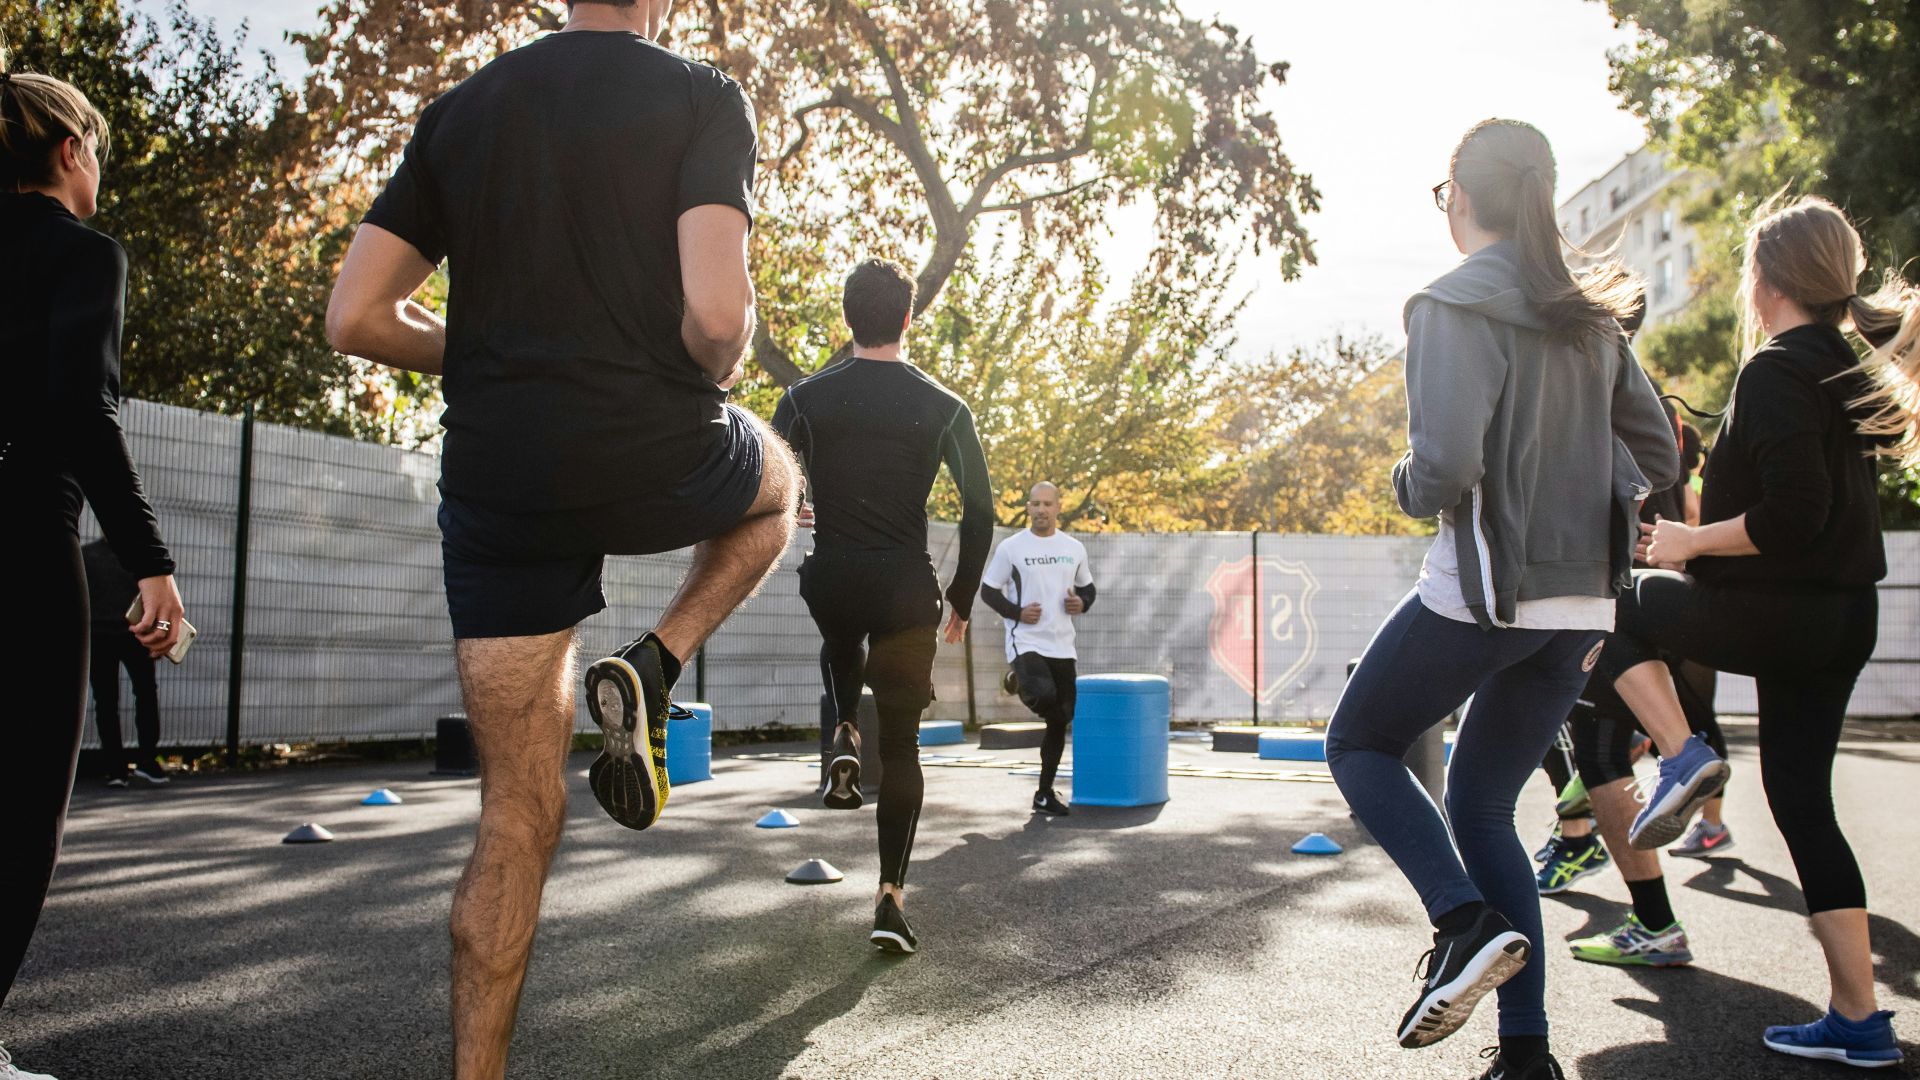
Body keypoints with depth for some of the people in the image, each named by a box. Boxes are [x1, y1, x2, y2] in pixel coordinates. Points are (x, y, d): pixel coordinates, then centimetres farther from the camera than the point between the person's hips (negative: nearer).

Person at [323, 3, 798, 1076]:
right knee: (778, 482, 33)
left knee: (520, 814, 12)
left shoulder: (460, 110, 12)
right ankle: (649, 672, 10)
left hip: (496, 483, 4)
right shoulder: (702, 97, -1)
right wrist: (711, 377, 6)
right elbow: (718, 312, -16)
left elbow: (356, 317, 6)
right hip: (655, 461, -4)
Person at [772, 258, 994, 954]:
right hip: (906, 592, -1)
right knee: (901, 745, 10)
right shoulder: (943, 408, -1)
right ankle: (891, 897, 6)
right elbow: (980, 512, -1)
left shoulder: (807, 398, 0)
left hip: (830, 582, 1)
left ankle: (845, 737, 14)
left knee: (841, 645, 39)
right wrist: (961, 600, 9)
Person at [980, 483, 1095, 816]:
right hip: (1026, 642, -5)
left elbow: (1088, 588, 21)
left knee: (1060, 720, 7)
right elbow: (988, 590, 2)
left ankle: (1045, 794, 21)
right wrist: (1016, 612, -14)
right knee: (1044, 696, -33)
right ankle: (1020, 684, 3)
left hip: (1062, 646, 5)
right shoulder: (1011, 547, -2)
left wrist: (1082, 603, -2)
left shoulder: (1074, 549, 9)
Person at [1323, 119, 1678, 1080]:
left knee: (1359, 746, 15)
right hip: (1581, 604, 7)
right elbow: (1658, 462, 15)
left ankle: (1467, 922, -7)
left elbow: (1446, 469, -21)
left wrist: (1405, 483, 0)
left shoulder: (1455, 307, -11)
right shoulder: (1590, 317, 11)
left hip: (1482, 592, -7)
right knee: (1481, 803, 16)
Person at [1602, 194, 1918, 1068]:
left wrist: (1692, 540, -9)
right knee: (1803, 801, 12)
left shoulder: (1775, 372, -15)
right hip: (1843, 619, 9)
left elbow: (1790, 515, -23)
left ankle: (1681, 762, 3)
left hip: (1776, 615, -9)